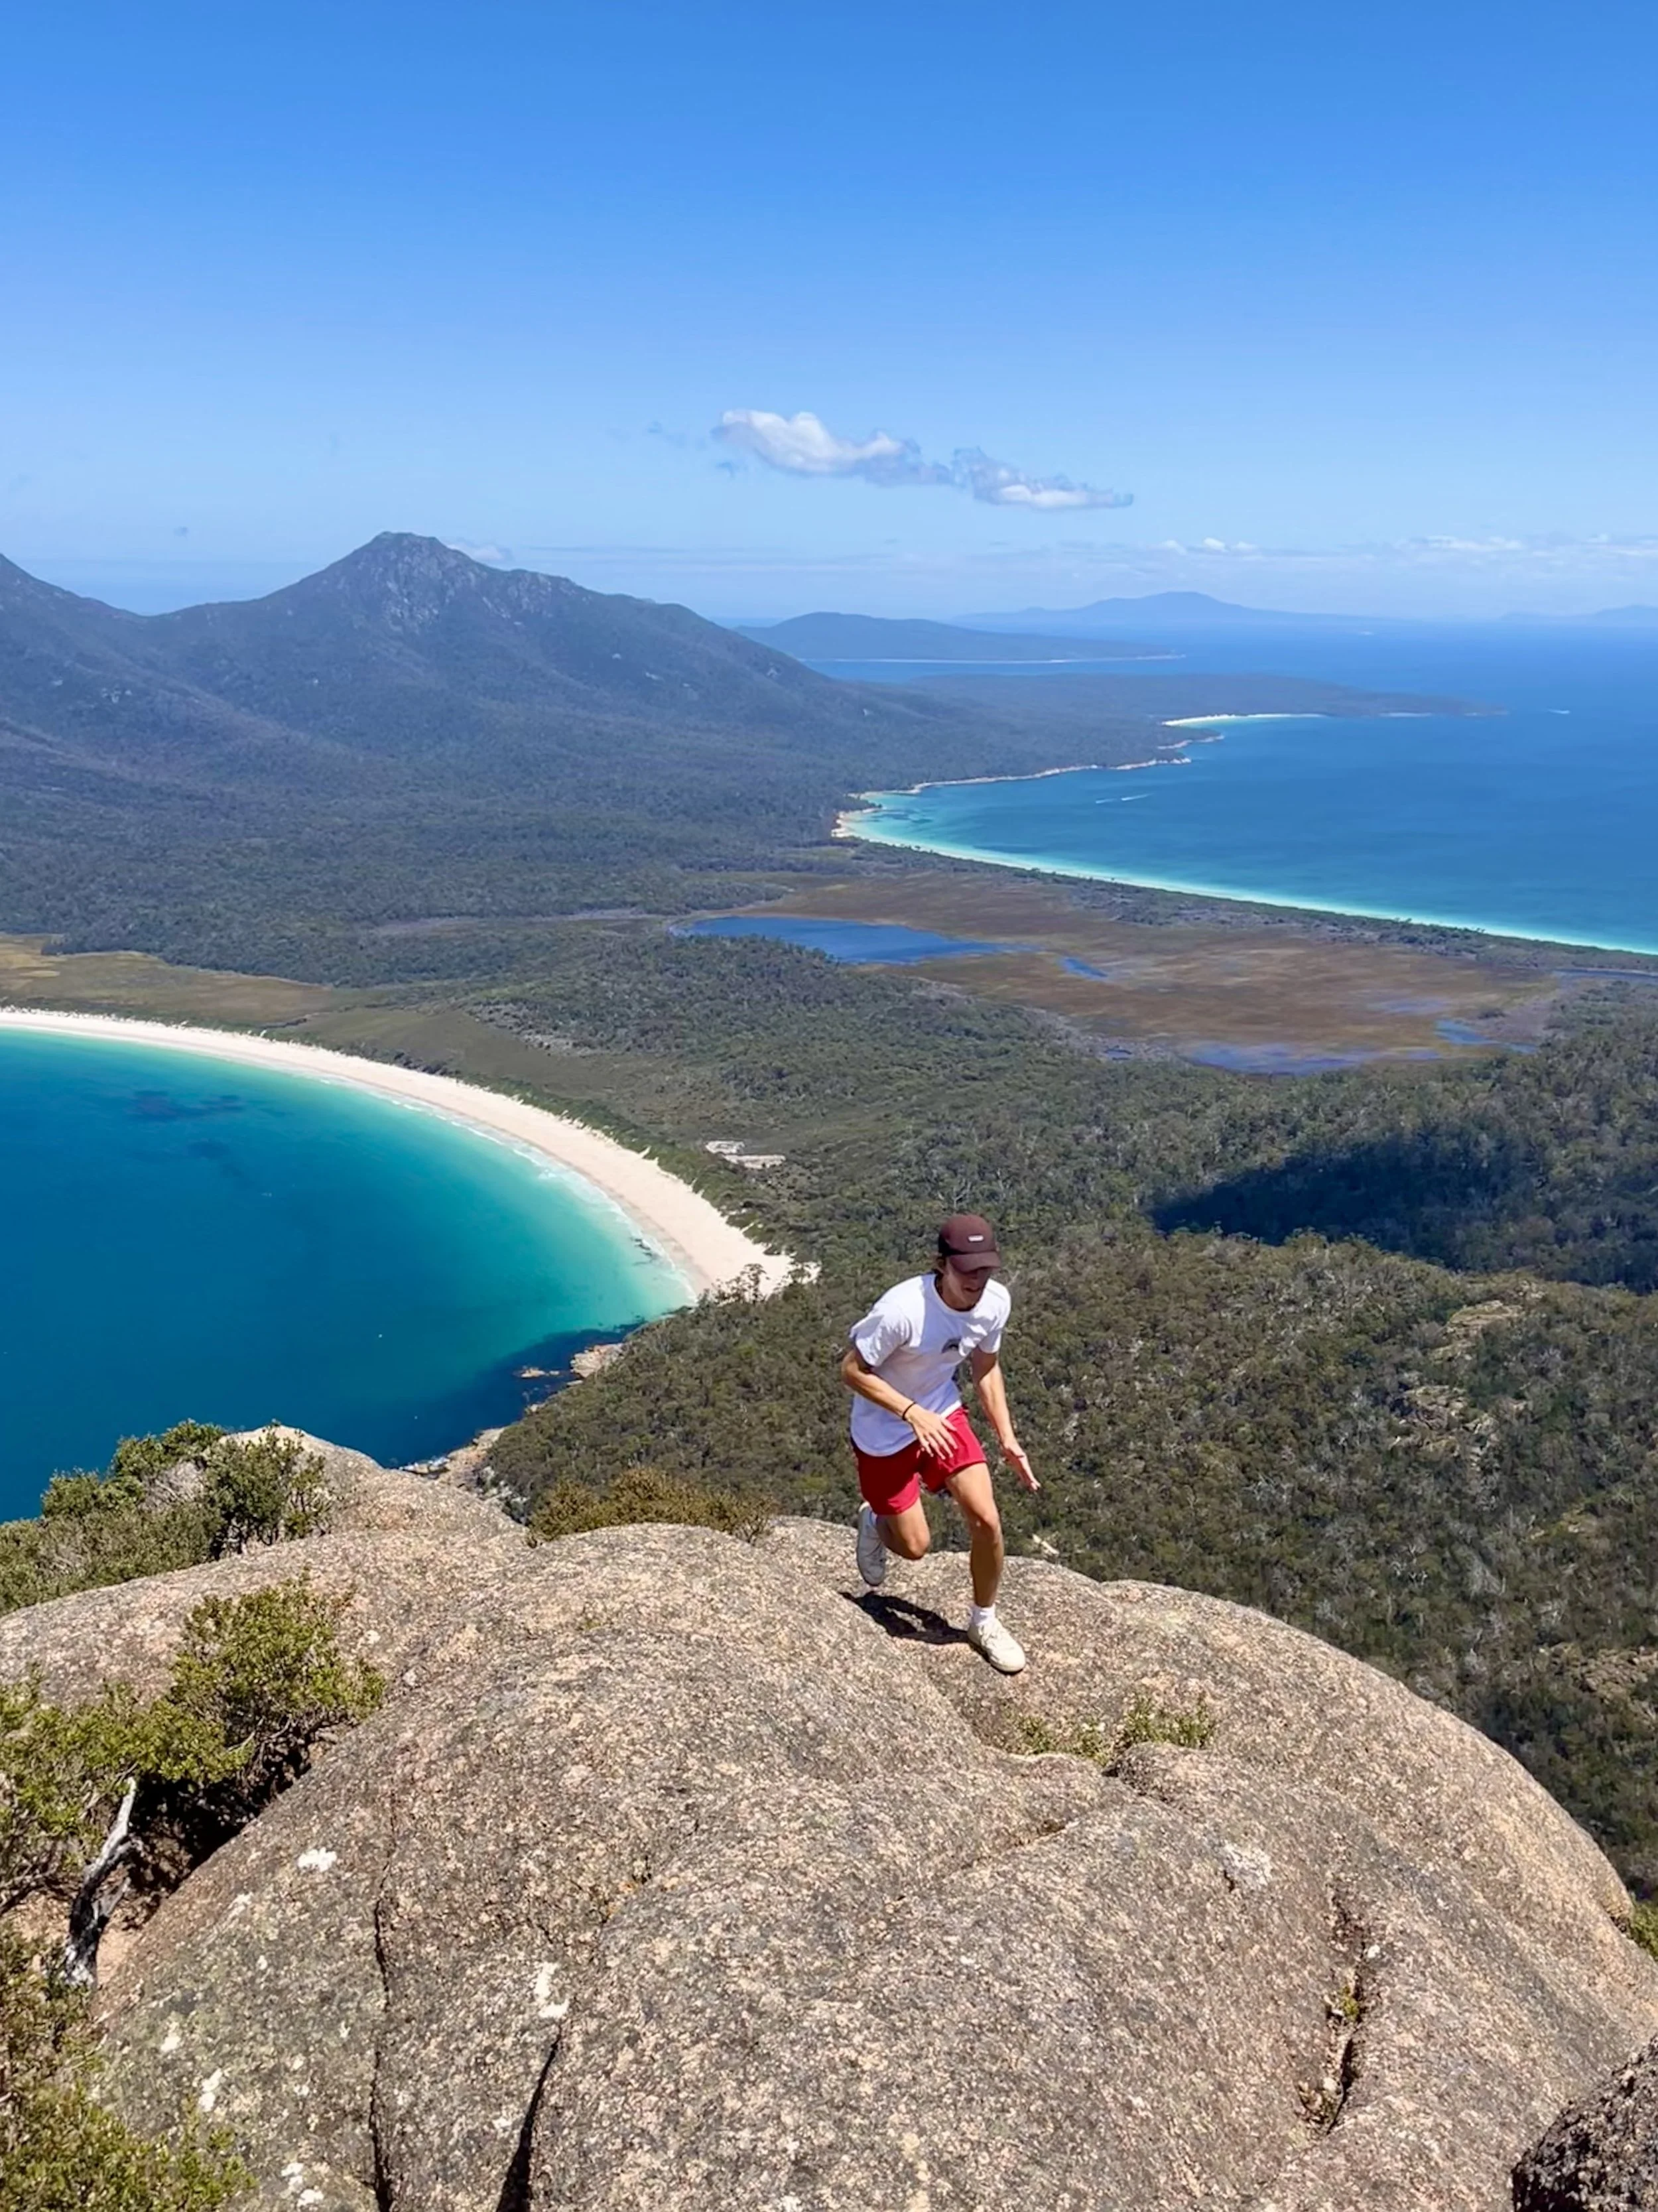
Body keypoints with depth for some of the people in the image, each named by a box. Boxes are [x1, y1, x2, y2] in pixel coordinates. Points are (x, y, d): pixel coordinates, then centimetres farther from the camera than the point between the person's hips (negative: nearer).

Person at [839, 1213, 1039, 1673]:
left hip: (943, 1416, 5)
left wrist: (1007, 1440, 1)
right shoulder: (902, 1310, -35)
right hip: (884, 1433, -4)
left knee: (987, 1522, -4)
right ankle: (875, 1522, 42)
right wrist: (913, 1413, -32)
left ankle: (984, 1622, 23)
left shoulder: (996, 1302, -15)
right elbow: (852, 1371, -24)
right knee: (915, 1546, 5)